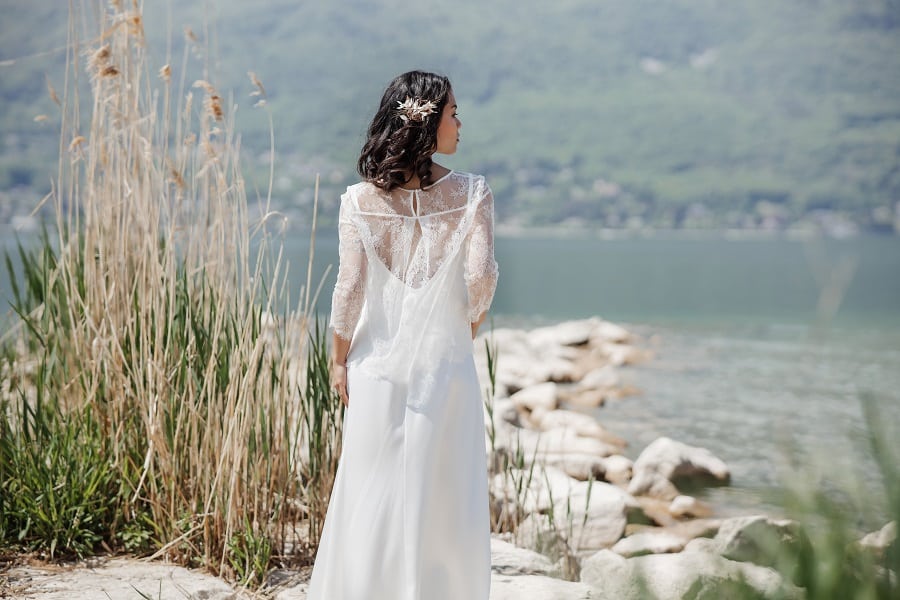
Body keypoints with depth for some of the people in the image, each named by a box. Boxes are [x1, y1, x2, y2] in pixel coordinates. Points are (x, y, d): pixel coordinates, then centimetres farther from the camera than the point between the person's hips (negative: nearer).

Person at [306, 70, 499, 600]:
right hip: (445, 359, -1)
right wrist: (469, 325, 6)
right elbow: (481, 275, -13)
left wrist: (339, 359, 5)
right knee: (442, 494, 8)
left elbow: (350, 286, -5)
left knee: (372, 492, 9)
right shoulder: (471, 193, -6)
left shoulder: (361, 199, -3)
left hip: (379, 362, 1)